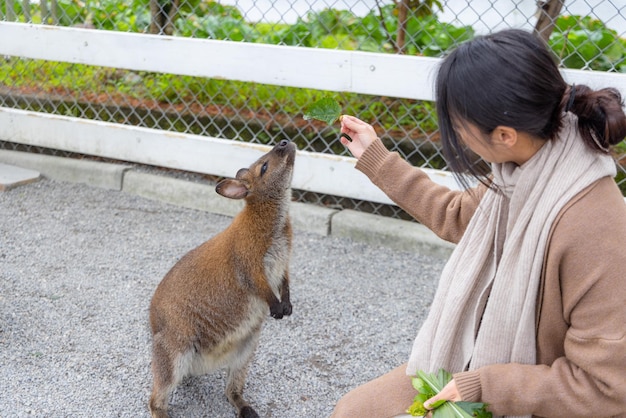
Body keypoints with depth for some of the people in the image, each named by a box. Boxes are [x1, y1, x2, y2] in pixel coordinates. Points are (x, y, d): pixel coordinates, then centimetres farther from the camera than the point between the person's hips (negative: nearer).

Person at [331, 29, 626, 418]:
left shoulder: (590, 226, -34)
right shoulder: (520, 175, -10)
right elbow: (456, 216, 12)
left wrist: (482, 386, -24)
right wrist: (376, 160, 14)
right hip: (473, 367, 7)